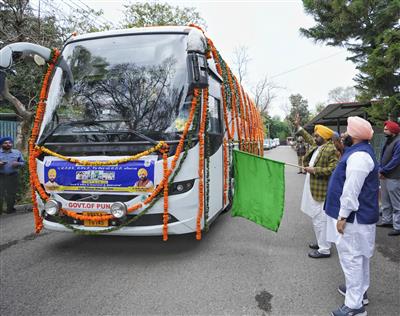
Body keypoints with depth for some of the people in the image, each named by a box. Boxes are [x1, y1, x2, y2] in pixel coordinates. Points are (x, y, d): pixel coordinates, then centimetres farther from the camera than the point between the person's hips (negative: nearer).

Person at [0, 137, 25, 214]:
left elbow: (23, 163, 13)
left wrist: (18, 164, -9)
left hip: (13, 176, 2)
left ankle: (10, 208, 19)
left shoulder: (17, 152, 12)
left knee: (12, 194, 7)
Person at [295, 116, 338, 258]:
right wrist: (298, 126, 34)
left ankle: (324, 249, 5)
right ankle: (321, 242, 33)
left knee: (320, 219, -5)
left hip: (321, 190, -10)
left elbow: (332, 169, -24)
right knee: (316, 217, 19)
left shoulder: (332, 149, -17)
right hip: (312, 188, 10)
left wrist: (314, 170, -20)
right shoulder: (316, 145, 10)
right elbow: (308, 138, 31)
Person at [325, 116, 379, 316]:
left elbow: (351, 190, -27)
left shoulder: (358, 156, -24)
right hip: (360, 214, 11)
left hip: (354, 217, -11)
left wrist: (343, 216, -23)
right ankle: (359, 290, 37)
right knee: (359, 255, 21)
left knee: (351, 257, -3)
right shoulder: (359, 151, 11)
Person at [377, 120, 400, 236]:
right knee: (385, 201, 18)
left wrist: (383, 171, -15)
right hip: (385, 176, 9)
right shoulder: (389, 140, 14)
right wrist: (380, 169, 3)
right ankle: (387, 220, 31)